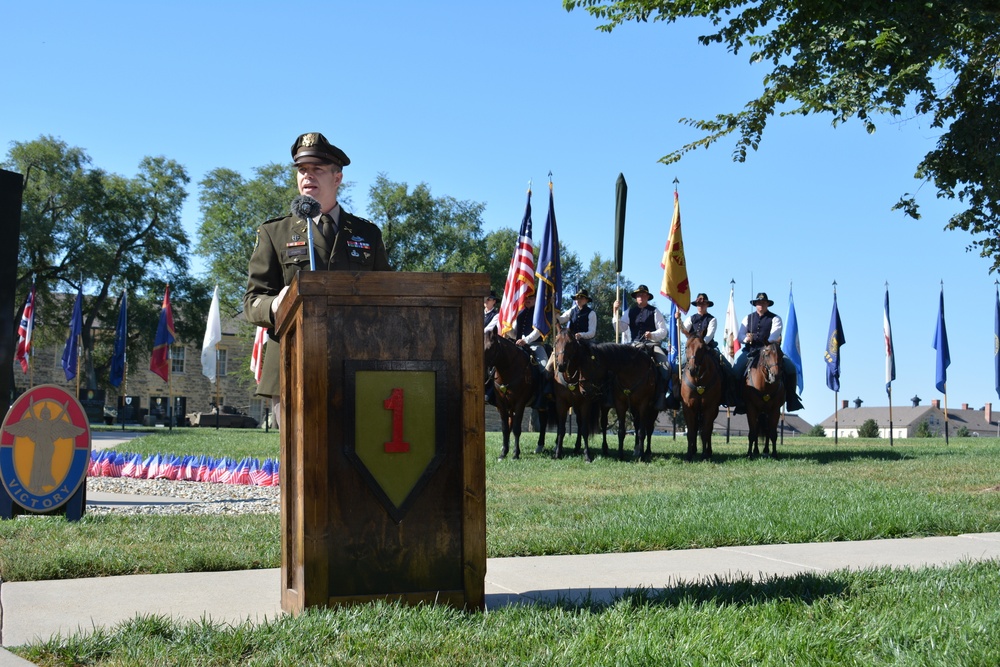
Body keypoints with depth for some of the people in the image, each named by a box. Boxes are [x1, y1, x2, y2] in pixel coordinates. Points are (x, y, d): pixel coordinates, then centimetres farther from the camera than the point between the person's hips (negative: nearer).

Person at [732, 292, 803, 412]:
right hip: (750, 351, 2)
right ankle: (739, 400, -9)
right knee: (736, 371, -22)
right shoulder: (748, 318, 15)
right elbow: (740, 335, 7)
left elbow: (774, 336, -10)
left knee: (790, 369, -23)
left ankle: (791, 399, -12)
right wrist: (746, 338, -17)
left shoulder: (775, 319, 4)